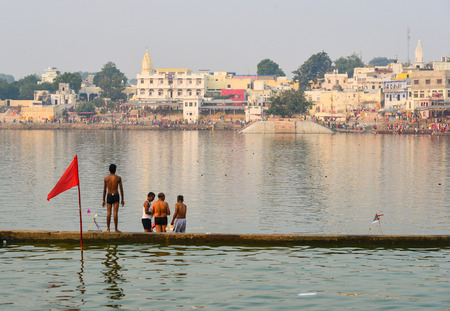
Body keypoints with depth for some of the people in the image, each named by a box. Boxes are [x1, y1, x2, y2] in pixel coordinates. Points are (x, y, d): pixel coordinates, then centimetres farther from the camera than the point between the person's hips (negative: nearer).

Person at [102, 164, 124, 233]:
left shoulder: (106, 178, 2)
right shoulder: (118, 178, -2)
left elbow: (104, 190, 4)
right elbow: (121, 189, -1)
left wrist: (103, 200, 10)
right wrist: (122, 199, 6)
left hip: (109, 196, 2)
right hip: (116, 196, -2)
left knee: (109, 212, 4)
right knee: (115, 212, -4)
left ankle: (108, 229, 2)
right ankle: (116, 229, -5)